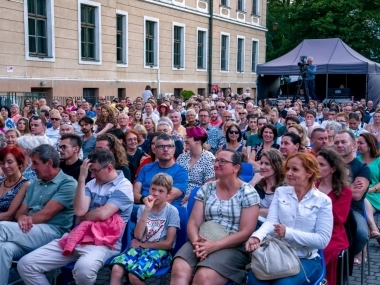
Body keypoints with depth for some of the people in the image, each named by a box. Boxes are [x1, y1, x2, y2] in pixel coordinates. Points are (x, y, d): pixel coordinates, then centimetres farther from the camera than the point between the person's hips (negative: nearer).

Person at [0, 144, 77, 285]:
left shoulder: (68, 184, -3)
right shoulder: (34, 184, 22)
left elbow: (46, 214, -11)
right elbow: (21, 212, 16)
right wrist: (22, 218, -8)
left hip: (53, 233, -6)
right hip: (31, 233, 6)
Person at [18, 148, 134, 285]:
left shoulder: (124, 186, -3)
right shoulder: (92, 184, 15)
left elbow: (102, 214, -16)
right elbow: (79, 210, -2)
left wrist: (84, 217, 3)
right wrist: (82, 178, -3)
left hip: (104, 242, -6)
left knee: (83, 268, -42)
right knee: (26, 264, -7)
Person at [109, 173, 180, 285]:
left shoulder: (172, 211, -4)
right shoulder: (143, 208, 7)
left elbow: (168, 243, -8)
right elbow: (137, 236, -7)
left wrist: (142, 244, -2)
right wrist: (147, 210, -13)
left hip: (160, 251, -4)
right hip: (141, 248, 4)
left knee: (134, 275, -30)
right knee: (116, 269, -25)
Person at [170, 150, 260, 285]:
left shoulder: (248, 193, -2)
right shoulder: (206, 189, 11)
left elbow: (245, 232, -7)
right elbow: (193, 223, 6)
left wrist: (215, 246, -18)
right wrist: (197, 242, -16)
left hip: (233, 247, -3)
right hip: (204, 243, 4)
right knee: (179, 271, -27)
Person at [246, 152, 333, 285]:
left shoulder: (323, 200, -1)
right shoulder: (280, 192, 8)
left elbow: (323, 239, -8)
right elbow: (271, 221, -6)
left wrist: (288, 233, -20)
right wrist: (257, 236, -29)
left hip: (307, 259, -1)